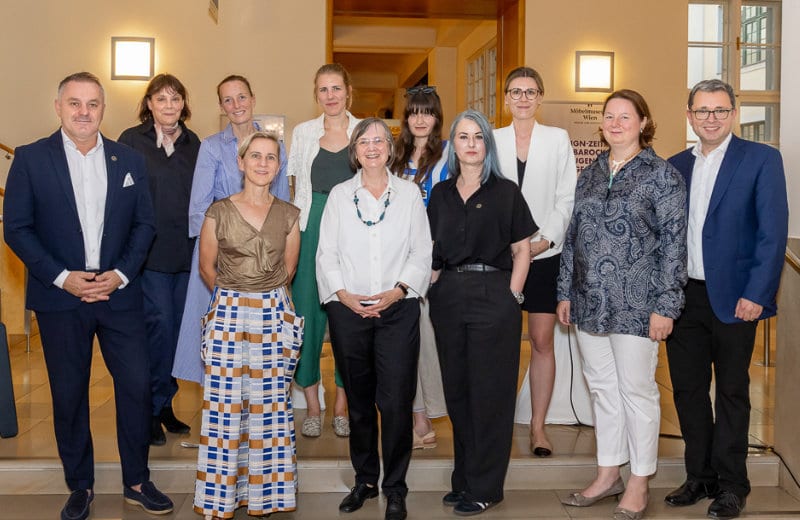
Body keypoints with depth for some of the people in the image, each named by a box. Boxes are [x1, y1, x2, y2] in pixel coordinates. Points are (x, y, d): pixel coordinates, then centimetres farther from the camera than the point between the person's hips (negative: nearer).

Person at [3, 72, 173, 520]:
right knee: (68, 395, 8)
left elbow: (145, 224, 6)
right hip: (60, 298, -1)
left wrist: (121, 273, -8)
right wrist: (61, 277, -13)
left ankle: (137, 482, 19)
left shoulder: (129, 160, 6)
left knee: (137, 386, 2)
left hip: (119, 294, 2)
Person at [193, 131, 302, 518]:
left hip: (274, 317, 2)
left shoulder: (288, 214, 5)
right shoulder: (219, 212, -1)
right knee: (224, 408, 1)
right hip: (228, 316, -1)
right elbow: (207, 268, 7)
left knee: (269, 408, 6)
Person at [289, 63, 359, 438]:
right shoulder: (303, 133, 10)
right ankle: (312, 406, 11)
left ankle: (342, 406, 14)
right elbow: (295, 185, 13)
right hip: (311, 229, 1)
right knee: (308, 309, -1)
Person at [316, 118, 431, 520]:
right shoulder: (339, 195, 9)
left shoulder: (409, 193, 8)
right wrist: (343, 294, -8)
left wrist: (398, 291, -9)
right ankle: (364, 480, 24)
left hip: (398, 310, -1)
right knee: (359, 400, 10)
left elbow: (421, 252, 4)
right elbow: (326, 253, 6)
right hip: (348, 310, 1)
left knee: (396, 402, -5)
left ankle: (395, 487, 8)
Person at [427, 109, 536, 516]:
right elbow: (433, 250, 15)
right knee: (456, 389, 9)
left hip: (493, 294, -4)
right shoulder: (440, 193, 11)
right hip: (448, 296, 4)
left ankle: (484, 487, 10)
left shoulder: (505, 192, 0)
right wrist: (433, 290, 5)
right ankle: (463, 479, 22)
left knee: (490, 391, 0)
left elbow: (522, 250, 0)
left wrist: (511, 296, -8)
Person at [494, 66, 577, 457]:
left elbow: (567, 199, 3)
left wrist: (546, 239, -8)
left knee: (542, 341, 1)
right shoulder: (493, 140, 8)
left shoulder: (558, 139, 6)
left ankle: (538, 426, 10)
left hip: (545, 253, 0)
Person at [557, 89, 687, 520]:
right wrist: (565, 293, 10)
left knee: (636, 390, 3)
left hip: (635, 304, -5)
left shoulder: (662, 175, -5)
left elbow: (673, 243, -8)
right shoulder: (589, 175, 11)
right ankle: (608, 475, 27)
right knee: (601, 388, 13)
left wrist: (665, 305, -13)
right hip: (589, 303, 5)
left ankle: (638, 485, 17)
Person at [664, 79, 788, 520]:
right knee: (688, 389, 9)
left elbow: (773, 232, -9)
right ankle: (699, 476, 23)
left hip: (732, 298, -4)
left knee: (732, 392, 6)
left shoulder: (761, 159, -3)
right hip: (683, 297, 4)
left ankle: (731, 484, 19)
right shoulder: (675, 166, 10)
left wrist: (756, 294, -15)